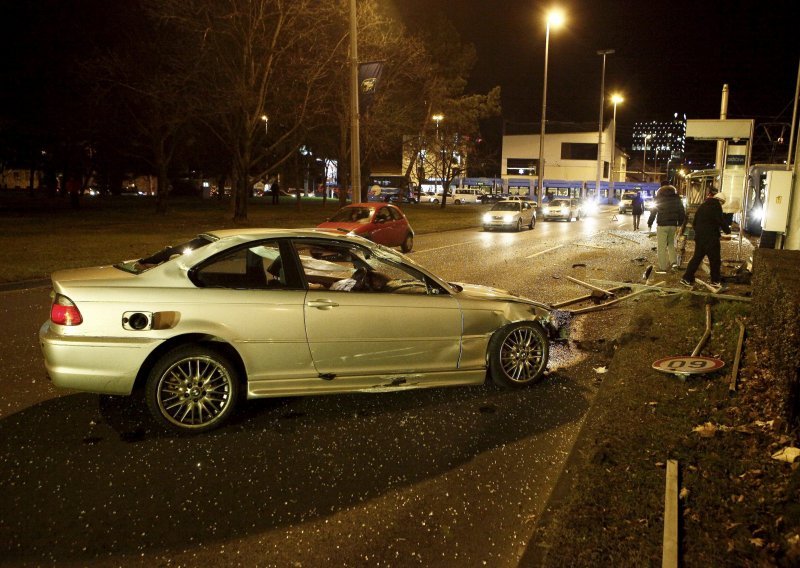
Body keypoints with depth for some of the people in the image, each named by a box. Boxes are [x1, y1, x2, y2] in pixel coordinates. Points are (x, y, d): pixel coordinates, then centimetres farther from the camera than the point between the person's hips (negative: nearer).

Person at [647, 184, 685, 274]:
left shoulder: (659, 198, -4)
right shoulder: (676, 198, 7)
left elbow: (653, 212, -4)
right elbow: (682, 212, 9)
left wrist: (649, 224, 5)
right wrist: (680, 224, 17)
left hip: (662, 225, -4)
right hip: (673, 225, 4)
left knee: (662, 247, -1)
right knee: (671, 243, 22)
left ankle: (663, 267, -2)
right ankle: (673, 260, 6)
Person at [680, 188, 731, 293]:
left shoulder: (702, 206, 15)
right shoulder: (716, 206, -9)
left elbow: (695, 222, 20)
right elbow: (721, 220, -12)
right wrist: (727, 230, 4)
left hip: (699, 236, 8)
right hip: (711, 238, -7)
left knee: (696, 257, 12)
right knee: (715, 260, 4)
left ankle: (687, 279, 10)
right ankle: (715, 282, 12)